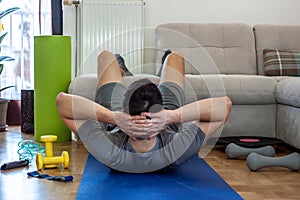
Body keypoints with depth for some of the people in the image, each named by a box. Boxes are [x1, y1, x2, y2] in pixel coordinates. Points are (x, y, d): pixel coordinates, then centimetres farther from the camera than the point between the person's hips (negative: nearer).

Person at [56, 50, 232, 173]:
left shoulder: (109, 152, -48)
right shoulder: (178, 151, -47)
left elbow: (62, 100, -45)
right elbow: (225, 104, -47)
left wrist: (113, 117, -56)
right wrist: (173, 116, -58)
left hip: (114, 126, 0)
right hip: (168, 127, 1)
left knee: (106, 56, 15)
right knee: (174, 57, 17)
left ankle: (124, 72, 53)